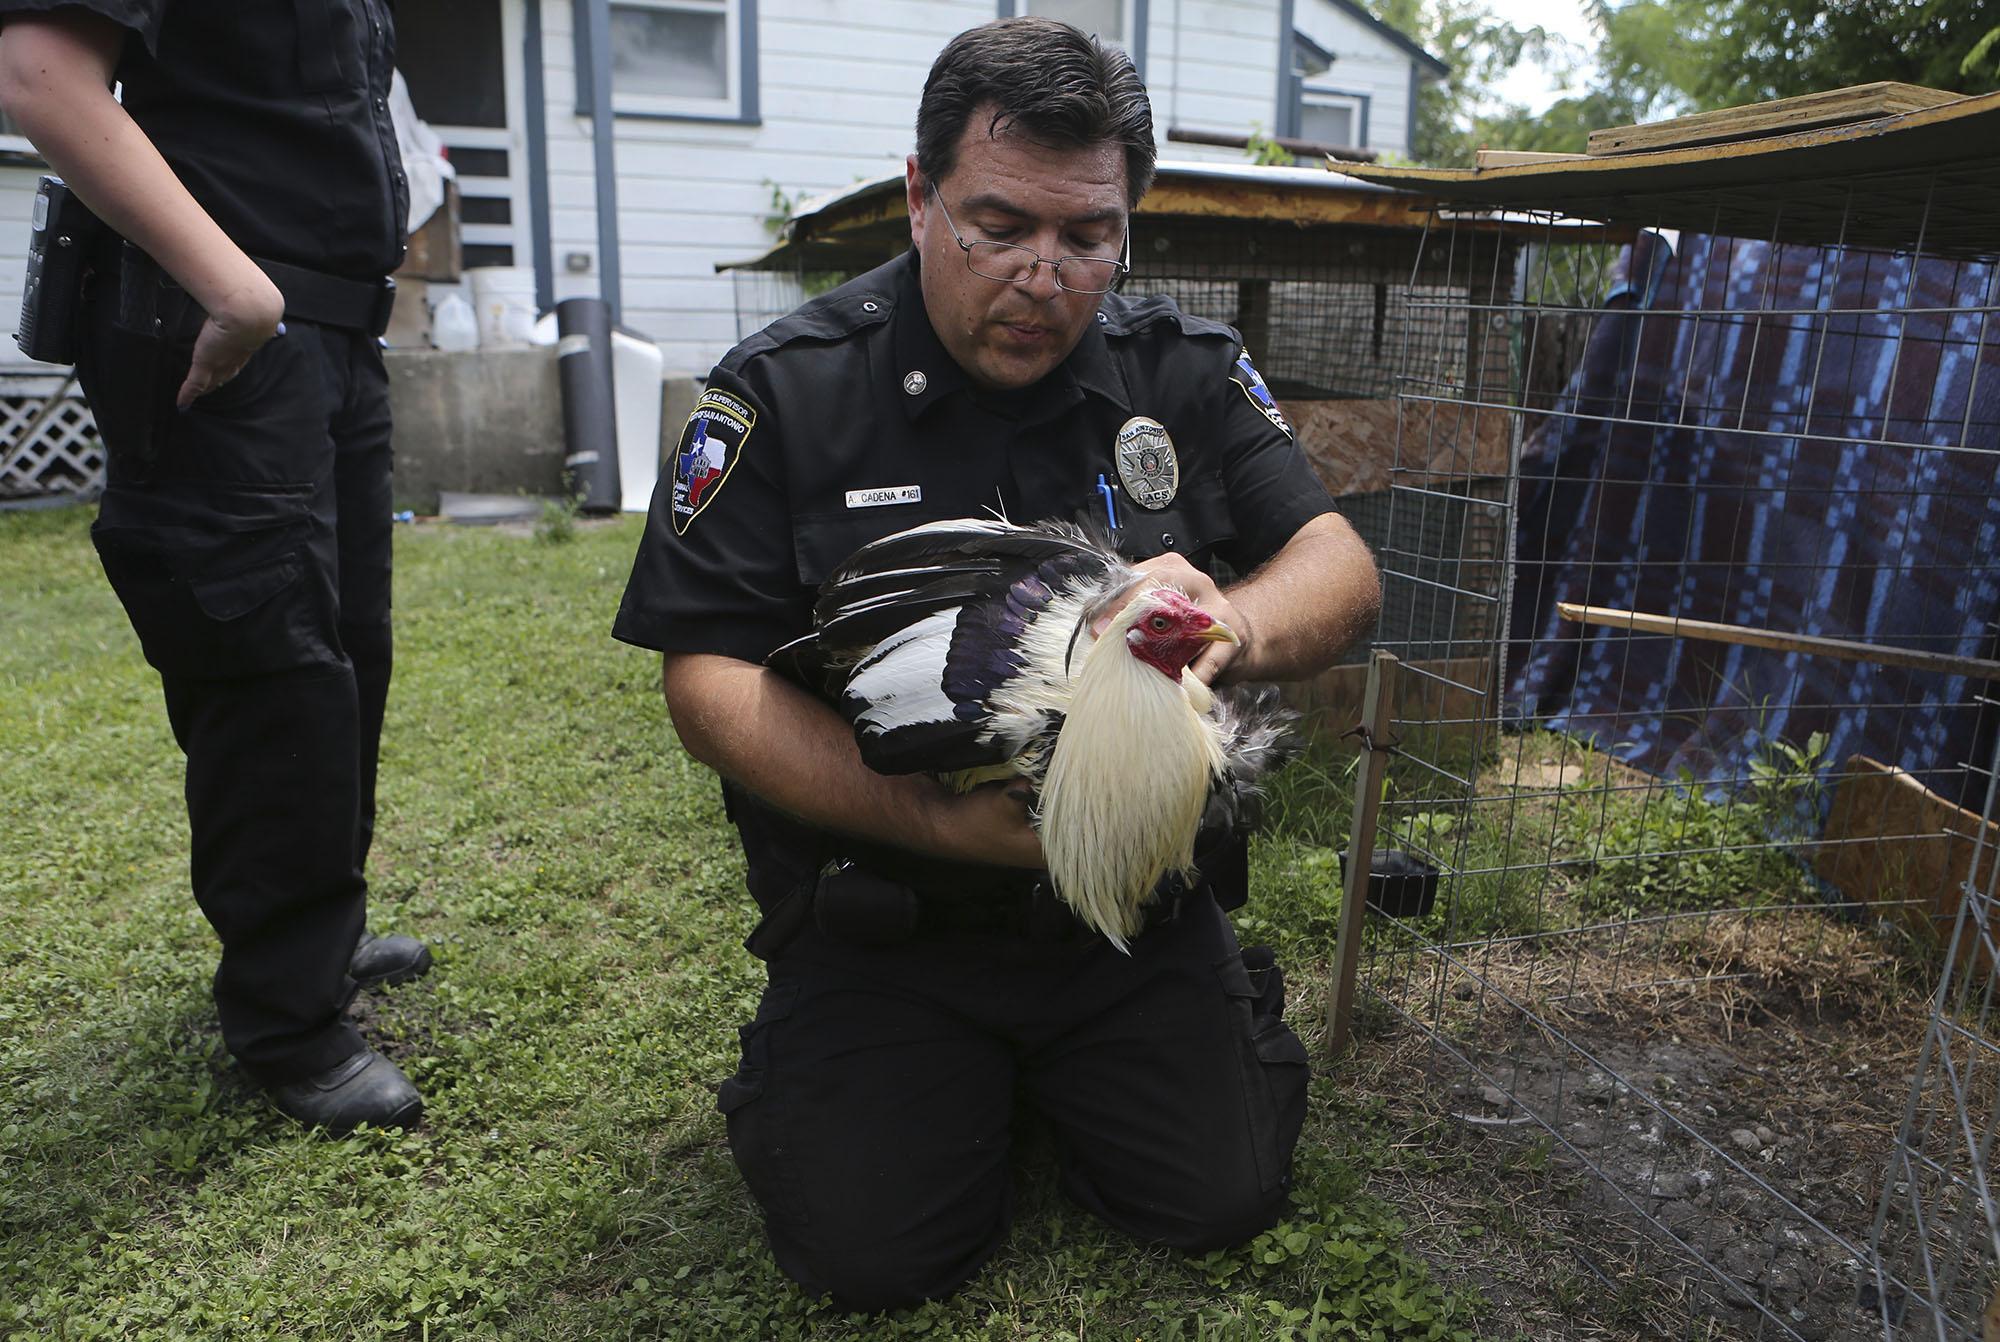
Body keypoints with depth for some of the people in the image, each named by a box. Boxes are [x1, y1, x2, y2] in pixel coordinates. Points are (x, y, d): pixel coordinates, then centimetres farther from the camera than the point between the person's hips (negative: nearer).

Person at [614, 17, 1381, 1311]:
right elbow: (707, 672, -12)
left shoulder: (1186, 369, 0)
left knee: (1222, 1197, -5)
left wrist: (1235, 626, -30)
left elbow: (1341, 566, -4)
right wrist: (935, 821, -25)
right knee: (875, 1251, -10)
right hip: (881, 913, -1)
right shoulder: (785, 391, -8)